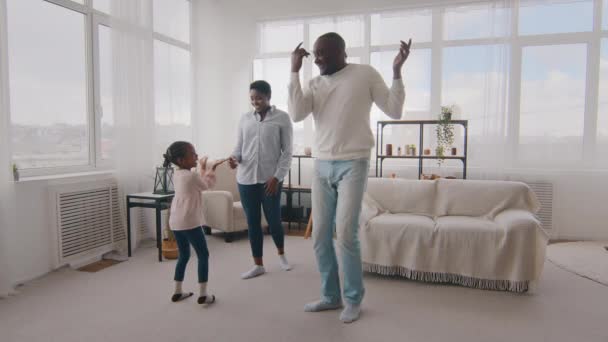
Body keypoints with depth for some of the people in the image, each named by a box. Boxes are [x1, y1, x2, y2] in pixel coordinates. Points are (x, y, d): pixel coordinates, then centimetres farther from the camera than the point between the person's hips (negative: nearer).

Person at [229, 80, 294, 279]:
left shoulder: (282, 118, -1)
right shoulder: (244, 119, 10)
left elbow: (287, 151, -3)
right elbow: (239, 146, 12)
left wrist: (277, 177, -12)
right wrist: (234, 158, -11)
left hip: (270, 179, -3)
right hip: (246, 179, 4)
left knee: (273, 220, 3)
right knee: (252, 222, 7)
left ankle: (281, 254, 32)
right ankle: (258, 265, 20)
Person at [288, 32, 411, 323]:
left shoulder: (366, 74, 1)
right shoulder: (314, 84, 10)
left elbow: (394, 111, 0)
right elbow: (296, 114, -6)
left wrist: (397, 71, -10)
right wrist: (294, 70, -6)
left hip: (352, 165, -4)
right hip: (321, 166, 5)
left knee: (346, 235, -9)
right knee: (320, 236, 6)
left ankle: (353, 299, 11)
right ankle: (330, 295, 23)